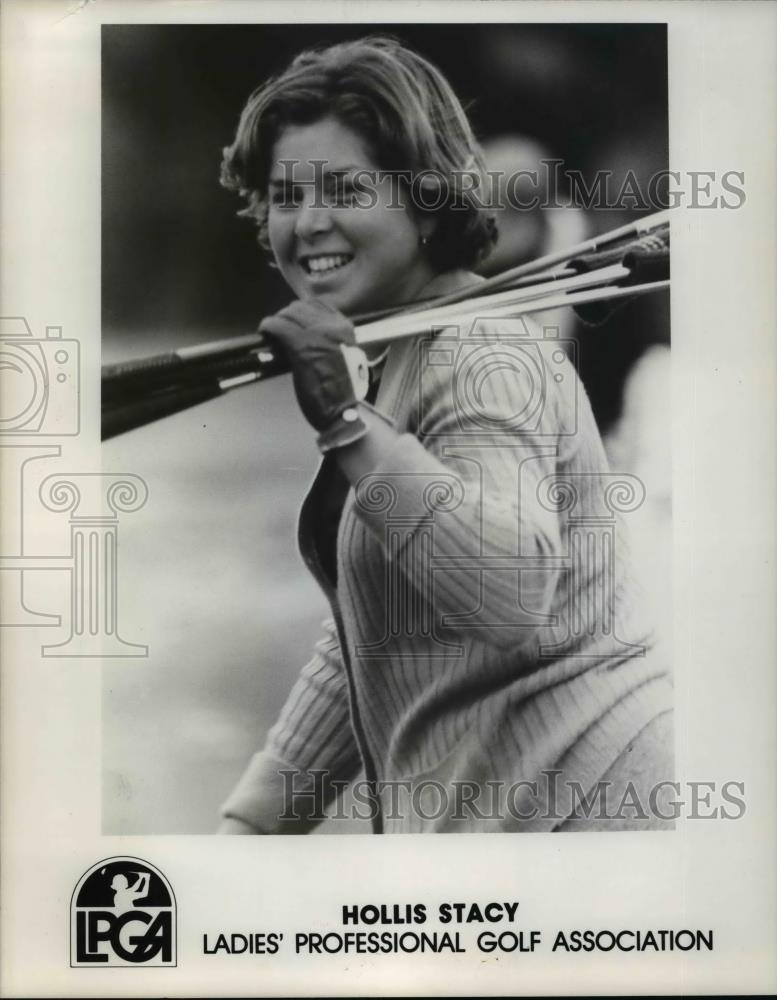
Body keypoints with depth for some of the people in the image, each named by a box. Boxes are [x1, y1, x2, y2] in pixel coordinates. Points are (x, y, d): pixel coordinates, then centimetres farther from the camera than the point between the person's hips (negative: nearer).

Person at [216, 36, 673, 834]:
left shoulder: (479, 359, -17)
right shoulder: (395, 361, 11)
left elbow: (512, 595, -34)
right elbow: (367, 636, 14)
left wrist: (346, 423, -34)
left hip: (563, 803, -9)